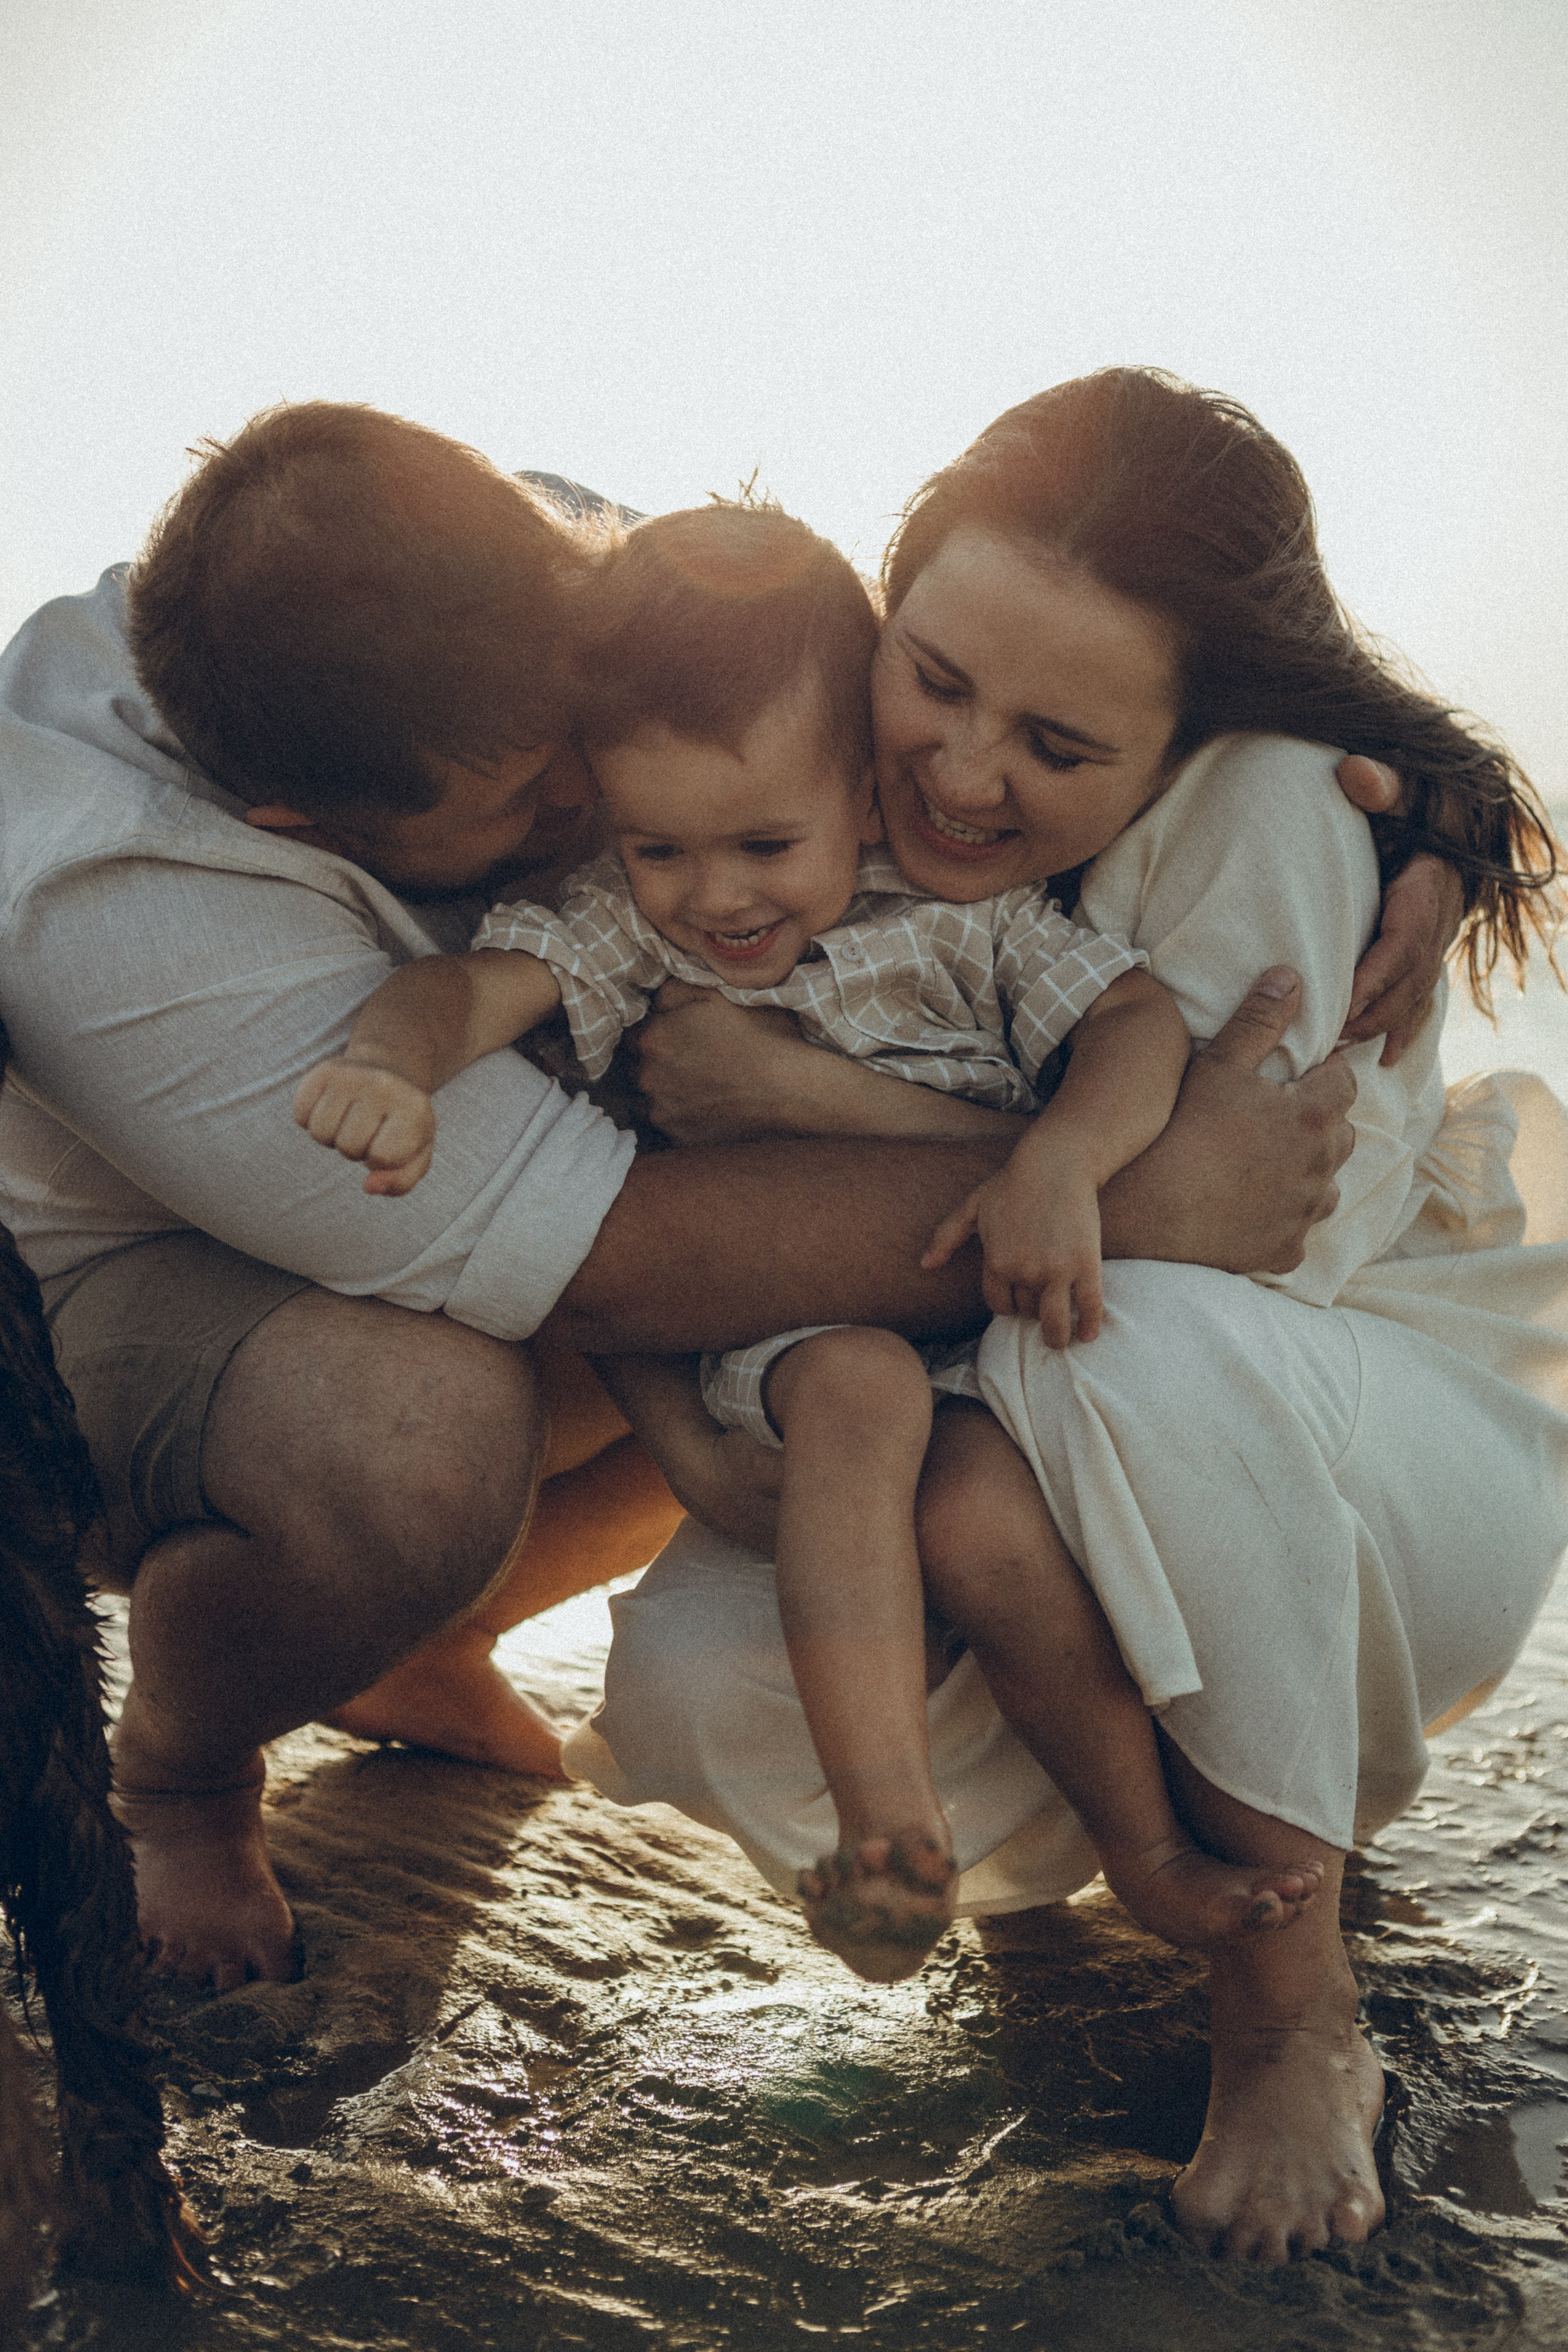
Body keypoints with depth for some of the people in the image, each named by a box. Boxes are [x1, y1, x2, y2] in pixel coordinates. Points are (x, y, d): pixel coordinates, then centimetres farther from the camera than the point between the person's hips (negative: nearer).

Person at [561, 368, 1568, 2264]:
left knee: (1140, 1348, -40)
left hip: (1385, 1432, -3)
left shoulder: (1263, 807, -23)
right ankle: (1124, 1811, 7)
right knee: (704, 1662, -24)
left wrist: (804, 1098, -32)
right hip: (986, 1441, 4)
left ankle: (1294, 2015, -16)